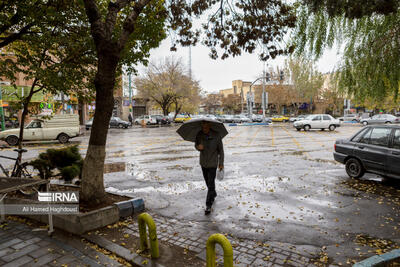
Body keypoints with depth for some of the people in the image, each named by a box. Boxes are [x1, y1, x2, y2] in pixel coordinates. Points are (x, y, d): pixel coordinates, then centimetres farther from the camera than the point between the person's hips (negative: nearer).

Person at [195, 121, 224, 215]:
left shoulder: (216, 135, -13)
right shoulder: (199, 135, -5)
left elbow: (221, 149, -5)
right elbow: (196, 145, 9)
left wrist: (221, 163, -3)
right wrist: (198, 147, -17)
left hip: (213, 163, -4)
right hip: (203, 162, 4)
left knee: (211, 184, -7)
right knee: (207, 182, 19)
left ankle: (208, 205, 0)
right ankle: (213, 194, 46)